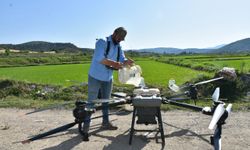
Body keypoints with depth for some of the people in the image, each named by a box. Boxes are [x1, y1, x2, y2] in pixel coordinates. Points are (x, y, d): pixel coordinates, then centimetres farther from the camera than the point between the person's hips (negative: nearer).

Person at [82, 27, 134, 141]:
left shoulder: (118, 47, 8)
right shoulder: (102, 42, -15)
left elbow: (122, 60, 1)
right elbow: (100, 58, -27)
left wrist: (127, 61, -22)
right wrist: (114, 63, -28)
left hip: (108, 78, 8)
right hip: (95, 77, -7)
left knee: (106, 100, 18)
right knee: (91, 102, -2)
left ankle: (105, 123, 34)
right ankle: (85, 128, 6)